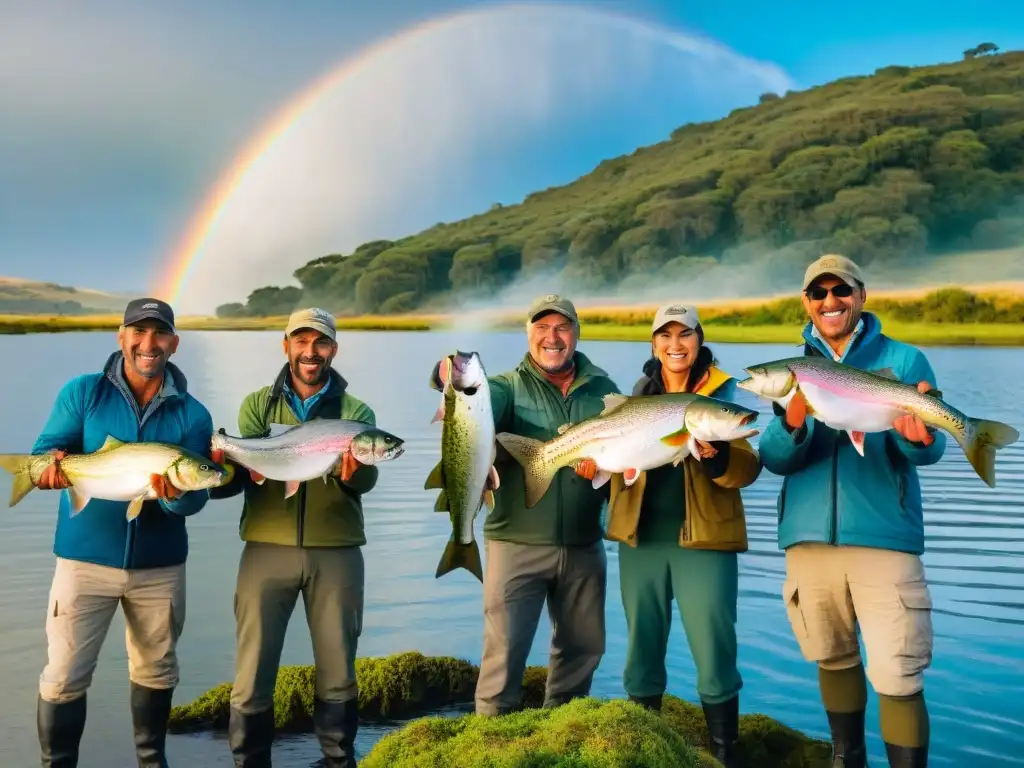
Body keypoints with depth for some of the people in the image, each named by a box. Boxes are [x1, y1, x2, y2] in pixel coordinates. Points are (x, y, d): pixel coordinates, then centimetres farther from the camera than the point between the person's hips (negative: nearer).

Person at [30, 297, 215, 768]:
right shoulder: (82, 392, -2)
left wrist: (177, 495, -32)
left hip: (160, 566, 2)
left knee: (156, 671, 16)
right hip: (85, 559, -1)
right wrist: (53, 462, -31)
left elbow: (195, 497, -9)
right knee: (64, 676, -2)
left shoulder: (191, 414, -2)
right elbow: (43, 454, -7)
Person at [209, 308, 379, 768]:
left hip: (337, 552, 1)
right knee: (252, 673, 1)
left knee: (338, 673, 10)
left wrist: (351, 472, -33)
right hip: (268, 549, 0)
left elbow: (367, 479, -10)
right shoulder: (258, 405, 8)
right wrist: (228, 466, -30)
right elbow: (244, 462, -6)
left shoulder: (356, 411, 6)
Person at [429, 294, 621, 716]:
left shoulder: (604, 390, 7)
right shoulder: (508, 386, -3)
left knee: (582, 646, 16)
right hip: (517, 543, -3)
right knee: (505, 648, -3)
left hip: (584, 546, 4)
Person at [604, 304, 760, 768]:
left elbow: (749, 466, -11)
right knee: (642, 646, 12)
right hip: (641, 537, 4)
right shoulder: (637, 395, 10)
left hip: (703, 539, -3)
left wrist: (718, 456, -32)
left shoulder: (724, 393, -2)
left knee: (714, 652, -2)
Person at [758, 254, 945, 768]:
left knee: (897, 677, -7)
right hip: (809, 537, 3)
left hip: (884, 537, -3)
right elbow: (773, 459, 0)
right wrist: (793, 422, -21)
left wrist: (918, 437, -32)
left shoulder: (904, 360, 2)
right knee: (833, 658, 17)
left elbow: (928, 449, -8)